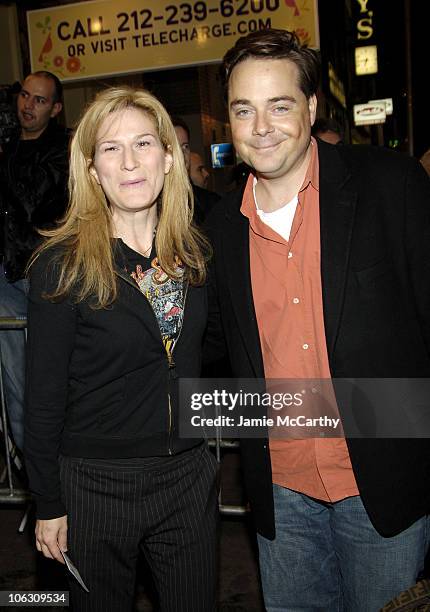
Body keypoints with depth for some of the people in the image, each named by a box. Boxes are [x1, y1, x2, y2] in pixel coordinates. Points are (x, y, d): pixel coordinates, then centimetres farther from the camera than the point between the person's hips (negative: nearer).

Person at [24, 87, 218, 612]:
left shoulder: (194, 253, 0)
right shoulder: (62, 265, -15)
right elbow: (43, 398, -10)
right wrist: (48, 506, -6)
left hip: (189, 475, 4)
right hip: (97, 484, -4)